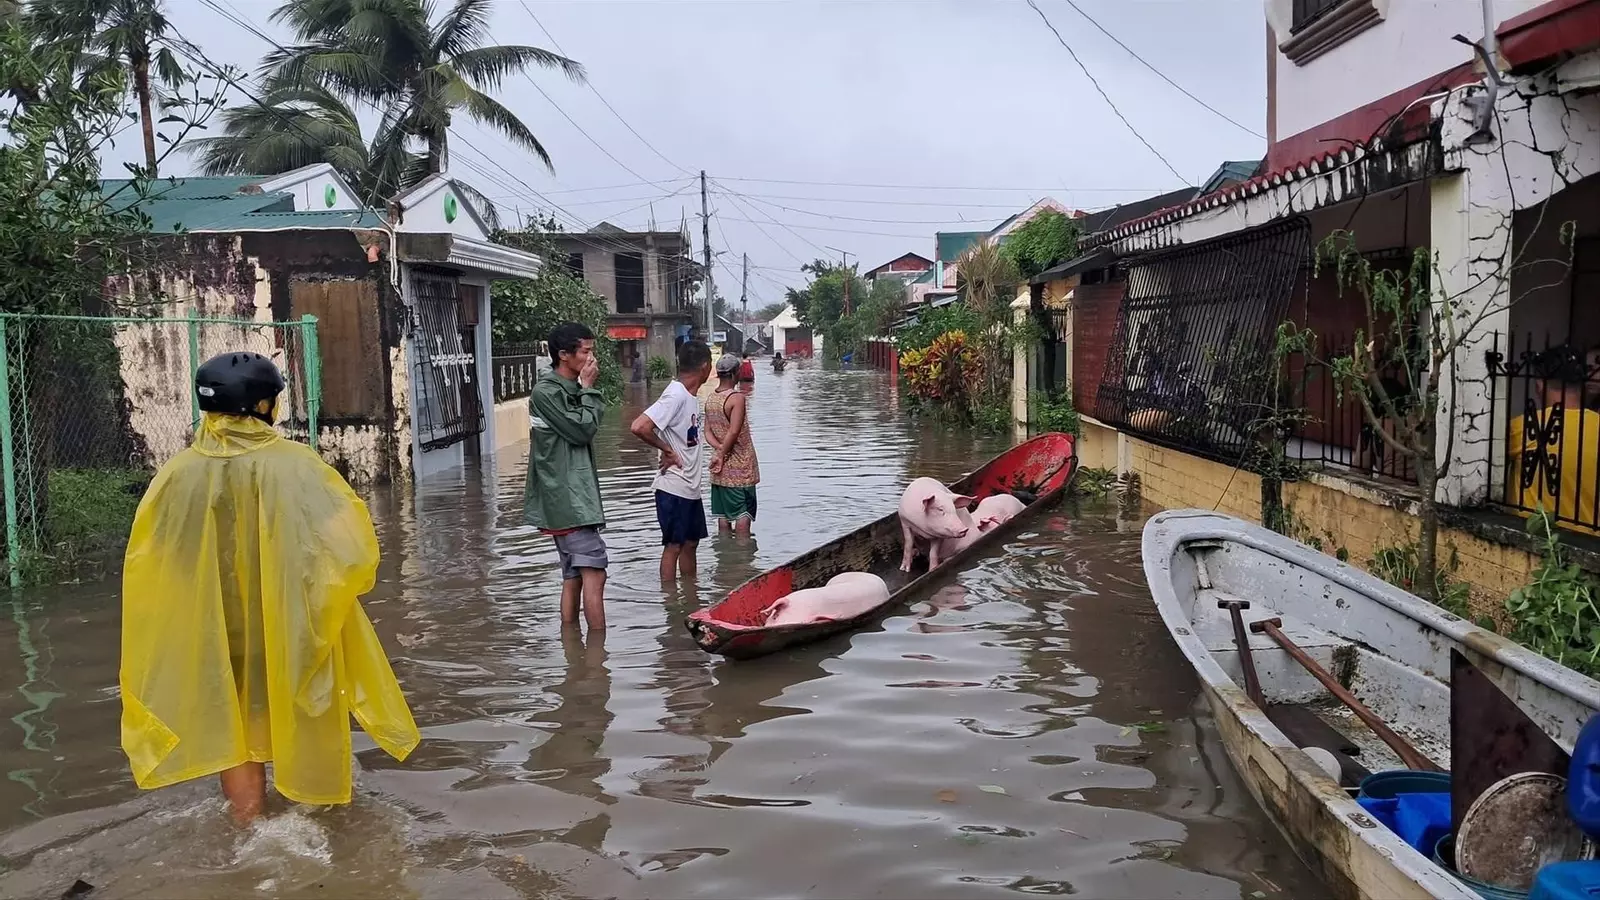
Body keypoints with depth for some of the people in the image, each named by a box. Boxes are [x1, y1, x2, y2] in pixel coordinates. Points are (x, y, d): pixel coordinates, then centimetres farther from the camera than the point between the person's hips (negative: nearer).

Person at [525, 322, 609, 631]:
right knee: (594, 573, -13)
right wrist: (589, 389, -8)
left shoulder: (570, 389, 16)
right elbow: (582, 429, -14)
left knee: (573, 576, 12)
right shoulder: (546, 391, -12)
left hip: (574, 495, 10)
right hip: (566, 498, -10)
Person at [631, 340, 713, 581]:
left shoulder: (689, 396, 9)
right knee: (673, 546, 0)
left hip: (690, 488, 9)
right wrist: (666, 450, -18)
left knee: (691, 542, 17)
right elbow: (639, 427, -29)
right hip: (674, 488, -9)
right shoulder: (675, 396, -20)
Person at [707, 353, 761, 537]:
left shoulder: (710, 400, 8)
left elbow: (708, 432, 4)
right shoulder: (737, 397, -15)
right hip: (740, 467, -7)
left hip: (721, 469, 7)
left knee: (724, 515, 10)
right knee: (744, 513, -3)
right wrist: (722, 455, -11)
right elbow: (734, 431, -20)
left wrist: (720, 450, -9)